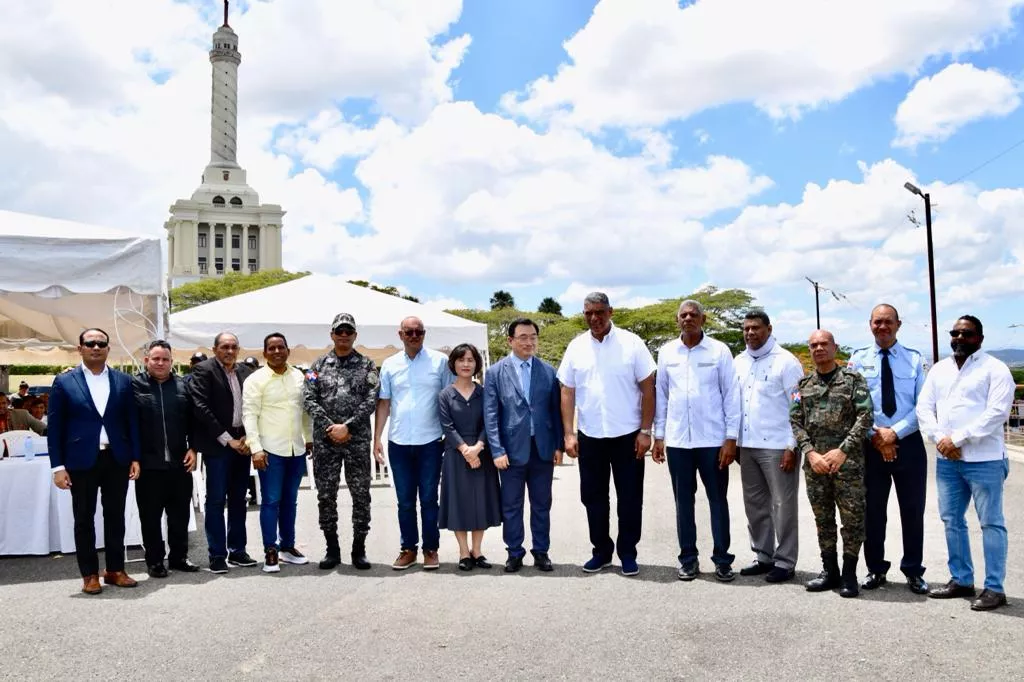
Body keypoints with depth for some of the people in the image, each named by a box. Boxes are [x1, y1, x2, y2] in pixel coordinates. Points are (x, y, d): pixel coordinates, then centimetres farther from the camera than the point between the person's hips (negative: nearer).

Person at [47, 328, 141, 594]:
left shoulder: (123, 381, 5)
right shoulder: (64, 382, -1)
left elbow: (132, 421, 7)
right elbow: (55, 427, -2)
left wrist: (135, 458, 1)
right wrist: (58, 466, -7)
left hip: (117, 459, 2)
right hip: (81, 461, -2)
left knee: (116, 516, 9)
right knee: (84, 520, 7)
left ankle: (115, 570, 20)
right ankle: (90, 574, 17)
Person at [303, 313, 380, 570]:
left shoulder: (367, 365, 4)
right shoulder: (319, 365, 8)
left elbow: (371, 400, -5)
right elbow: (309, 399, 1)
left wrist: (347, 427, -14)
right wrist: (330, 427, -11)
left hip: (358, 440, -1)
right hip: (325, 441, 1)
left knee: (361, 495, 1)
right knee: (326, 496, 6)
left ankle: (359, 549, 13)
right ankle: (332, 549, 18)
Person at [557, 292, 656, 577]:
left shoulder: (631, 343, -5)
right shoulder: (576, 347, 3)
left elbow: (648, 389, -4)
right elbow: (567, 392, 4)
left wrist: (645, 431, -8)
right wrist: (568, 434, -3)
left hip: (627, 435, -2)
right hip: (589, 436, 3)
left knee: (630, 498, 6)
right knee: (593, 496, 11)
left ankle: (628, 553, 21)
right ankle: (601, 550, 27)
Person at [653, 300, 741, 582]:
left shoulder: (719, 350, -2)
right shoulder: (666, 352, 5)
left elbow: (731, 395, -2)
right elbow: (660, 395, 9)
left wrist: (731, 437, -7)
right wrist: (658, 436, 7)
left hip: (713, 439, -2)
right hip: (677, 440, 2)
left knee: (718, 500, 6)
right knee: (683, 501, 9)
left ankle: (722, 559, 17)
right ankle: (688, 559, 20)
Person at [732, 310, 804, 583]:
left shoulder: (785, 361, -6)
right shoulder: (739, 362, 12)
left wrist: (792, 446, -13)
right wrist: (734, 442, 10)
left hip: (777, 446, -6)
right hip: (747, 445, 6)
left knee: (783, 506, 2)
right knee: (755, 505, 13)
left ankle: (784, 562, 12)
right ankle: (763, 556, 25)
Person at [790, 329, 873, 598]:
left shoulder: (853, 379, 1)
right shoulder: (803, 384, 11)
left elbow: (865, 416, -7)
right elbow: (795, 421, 6)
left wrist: (842, 450, -15)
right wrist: (810, 453, -7)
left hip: (848, 462, -3)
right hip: (814, 462, 4)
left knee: (852, 517, -1)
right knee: (822, 518, 11)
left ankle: (849, 575, 12)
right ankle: (829, 571, 22)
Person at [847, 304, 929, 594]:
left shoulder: (914, 359, 2)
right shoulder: (858, 359, 3)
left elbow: (923, 405, -3)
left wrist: (895, 432, -13)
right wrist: (876, 435, -11)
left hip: (908, 443, 0)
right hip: (871, 445, 1)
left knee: (913, 511, 8)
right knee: (873, 511, 8)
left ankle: (914, 572, 22)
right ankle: (876, 569, 22)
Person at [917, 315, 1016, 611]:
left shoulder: (995, 369, -4)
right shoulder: (939, 370, 14)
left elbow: (997, 412, -14)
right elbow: (924, 407, 8)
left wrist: (957, 438, -16)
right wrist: (940, 439, -8)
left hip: (984, 459, -6)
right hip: (946, 459, 6)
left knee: (990, 523, 1)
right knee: (952, 521, 12)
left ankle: (994, 588, 8)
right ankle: (961, 580, 24)